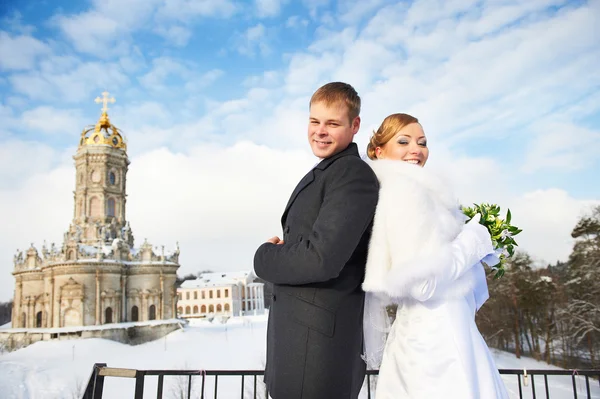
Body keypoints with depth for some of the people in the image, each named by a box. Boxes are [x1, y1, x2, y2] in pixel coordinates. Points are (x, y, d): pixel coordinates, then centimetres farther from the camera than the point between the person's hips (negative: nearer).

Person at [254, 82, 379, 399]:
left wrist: (264, 256, -10)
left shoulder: (353, 174, -17)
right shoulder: (321, 174, 13)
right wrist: (281, 251, -6)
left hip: (319, 342, -9)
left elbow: (322, 259, -26)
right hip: (293, 328, 9)